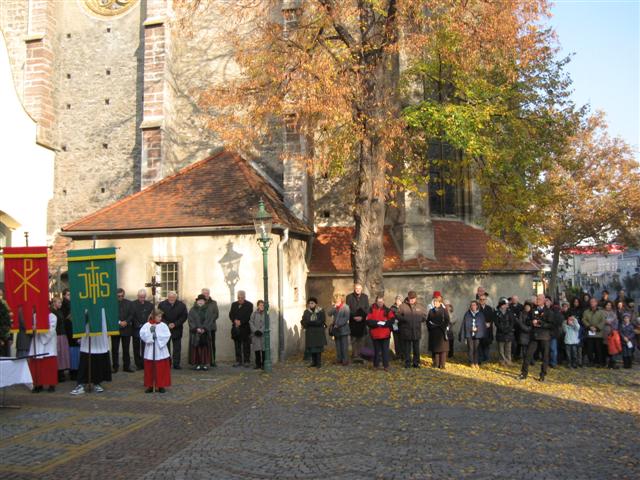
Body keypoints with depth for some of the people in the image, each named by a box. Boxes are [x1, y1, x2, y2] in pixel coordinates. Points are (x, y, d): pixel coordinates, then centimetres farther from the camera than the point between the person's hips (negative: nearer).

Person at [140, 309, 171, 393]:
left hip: (160, 351, 0)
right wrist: (150, 334, -19)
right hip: (150, 352, 0)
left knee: (161, 369, 3)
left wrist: (157, 336, -14)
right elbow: (142, 334, -12)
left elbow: (167, 335, -10)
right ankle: (150, 386, 18)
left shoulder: (163, 325, 0)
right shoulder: (147, 325, 0)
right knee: (149, 369, 7)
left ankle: (161, 386, 13)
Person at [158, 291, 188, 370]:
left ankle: (176, 363, 11)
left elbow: (184, 316, -2)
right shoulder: (161, 304, -3)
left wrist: (175, 324, -12)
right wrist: (167, 324, -13)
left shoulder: (181, 305, -3)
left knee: (177, 348, 3)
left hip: (177, 330, 0)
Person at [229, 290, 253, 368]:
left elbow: (249, 316, -9)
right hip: (236, 329, 4)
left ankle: (247, 361, 4)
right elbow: (231, 314, 7)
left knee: (246, 346, -1)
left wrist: (241, 322, -18)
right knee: (237, 346, 7)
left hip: (245, 328, -4)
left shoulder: (249, 305, 1)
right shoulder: (234, 304, 15)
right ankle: (238, 361, 13)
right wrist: (235, 320, -12)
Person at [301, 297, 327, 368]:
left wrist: (310, 322, -16)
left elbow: (321, 321, -10)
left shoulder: (321, 311, -1)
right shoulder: (306, 312, 8)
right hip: (309, 332, 3)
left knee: (318, 347, -3)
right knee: (311, 347, 3)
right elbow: (303, 321, 3)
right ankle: (313, 362, 14)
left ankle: (319, 363, 4)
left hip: (318, 332, -3)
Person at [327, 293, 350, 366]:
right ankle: (339, 359, 21)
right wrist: (334, 307, -15)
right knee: (338, 345, 12)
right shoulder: (334, 307, 9)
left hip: (343, 329, -5)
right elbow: (329, 314, -4)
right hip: (336, 329, 6)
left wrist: (338, 325, -16)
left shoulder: (346, 307, -9)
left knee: (344, 346, -1)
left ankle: (345, 360, 5)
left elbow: (346, 318, -15)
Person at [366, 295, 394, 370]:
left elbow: (392, 320, -7)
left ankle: (386, 366, 7)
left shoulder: (387, 310, 4)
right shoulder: (372, 310, 2)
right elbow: (368, 321, -8)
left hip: (385, 334, 0)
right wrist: (377, 323, -20)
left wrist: (384, 323, -19)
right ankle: (376, 365, 21)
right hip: (375, 334, 0)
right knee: (376, 350, 10)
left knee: (385, 350, 2)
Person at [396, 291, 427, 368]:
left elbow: (424, 316, 12)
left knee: (416, 348, 10)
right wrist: (404, 319, -18)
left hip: (417, 331, 2)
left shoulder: (420, 306, 4)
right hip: (406, 331, -2)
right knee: (407, 348, 7)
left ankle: (416, 363, 22)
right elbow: (398, 316, -3)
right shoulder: (403, 306, -3)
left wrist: (420, 319, -4)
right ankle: (407, 363, 17)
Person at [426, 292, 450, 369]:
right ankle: (435, 364, 10)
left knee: (443, 349, -2)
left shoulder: (444, 310, 0)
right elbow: (428, 321, 11)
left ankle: (442, 365, 2)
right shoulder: (431, 310, 10)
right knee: (434, 349, 4)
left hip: (442, 332, -3)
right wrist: (430, 327, -2)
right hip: (433, 333, 3)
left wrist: (442, 327, -14)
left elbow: (447, 321, -6)